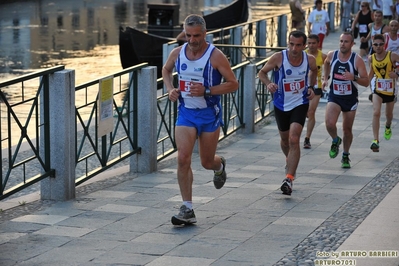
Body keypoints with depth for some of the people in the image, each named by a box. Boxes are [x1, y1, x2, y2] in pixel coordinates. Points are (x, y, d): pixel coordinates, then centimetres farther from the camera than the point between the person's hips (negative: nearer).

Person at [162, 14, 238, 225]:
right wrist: (170, 89, 0)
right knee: (183, 159, -14)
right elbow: (166, 70, 20)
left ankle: (219, 166, 51)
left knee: (207, 162, 10)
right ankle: (187, 210, -9)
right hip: (186, 113, 2)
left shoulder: (215, 56, -15)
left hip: (209, 114, -2)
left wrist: (206, 91, -24)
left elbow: (233, 84, -12)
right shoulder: (177, 53, -2)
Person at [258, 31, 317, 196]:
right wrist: (268, 83, -25)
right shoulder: (278, 58, -19)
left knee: (294, 139, -18)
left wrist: (311, 87, -2)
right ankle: (290, 162, 52)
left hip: (300, 104, -1)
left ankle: (289, 179, -21)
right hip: (281, 105, 1)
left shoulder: (310, 60, -12)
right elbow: (262, 72, -5)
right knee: (285, 140, 19)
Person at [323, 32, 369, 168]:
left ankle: (345, 156, 31)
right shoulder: (331, 55, -6)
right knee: (330, 124, -23)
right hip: (334, 97, 1)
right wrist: (325, 78, 19)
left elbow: (366, 82, -16)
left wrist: (354, 77, -33)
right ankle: (335, 141, 10)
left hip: (350, 98, -1)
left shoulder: (357, 60, -14)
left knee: (347, 130, 10)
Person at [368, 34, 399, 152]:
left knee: (389, 114, 19)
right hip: (378, 89, 1)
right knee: (376, 113, -19)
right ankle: (376, 141, -20)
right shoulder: (372, 58, -6)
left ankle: (388, 126, 56)